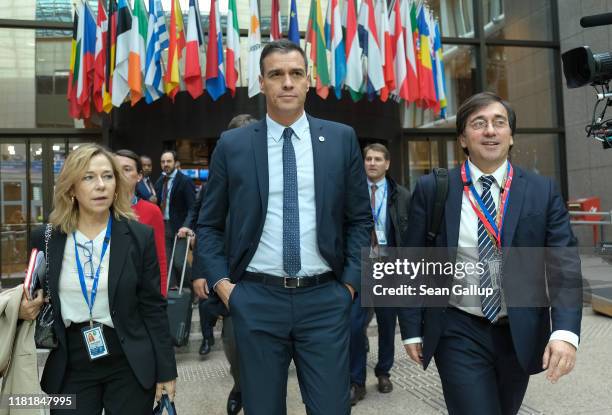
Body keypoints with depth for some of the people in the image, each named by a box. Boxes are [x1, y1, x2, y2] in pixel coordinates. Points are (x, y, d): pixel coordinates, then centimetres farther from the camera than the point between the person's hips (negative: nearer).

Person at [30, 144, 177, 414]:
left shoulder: (139, 236, -6)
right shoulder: (45, 238, -2)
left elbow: (153, 306, -4)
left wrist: (166, 370, -3)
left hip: (130, 365, -1)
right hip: (70, 366, 1)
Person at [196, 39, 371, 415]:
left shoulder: (342, 139, 3)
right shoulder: (232, 145, 3)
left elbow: (360, 218, 7)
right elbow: (209, 224, 9)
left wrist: (350, 282, 0)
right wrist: (221, 282, -1)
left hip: (324, 299, 0)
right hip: (256, 300, 1)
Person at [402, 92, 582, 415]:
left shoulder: (543, 191, -2)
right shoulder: (432, 189, -5)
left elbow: (564, 266, -6)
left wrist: (565, 331, -19)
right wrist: (413, 329, -2)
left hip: (520, 334, 3)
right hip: (459, 333, -2)